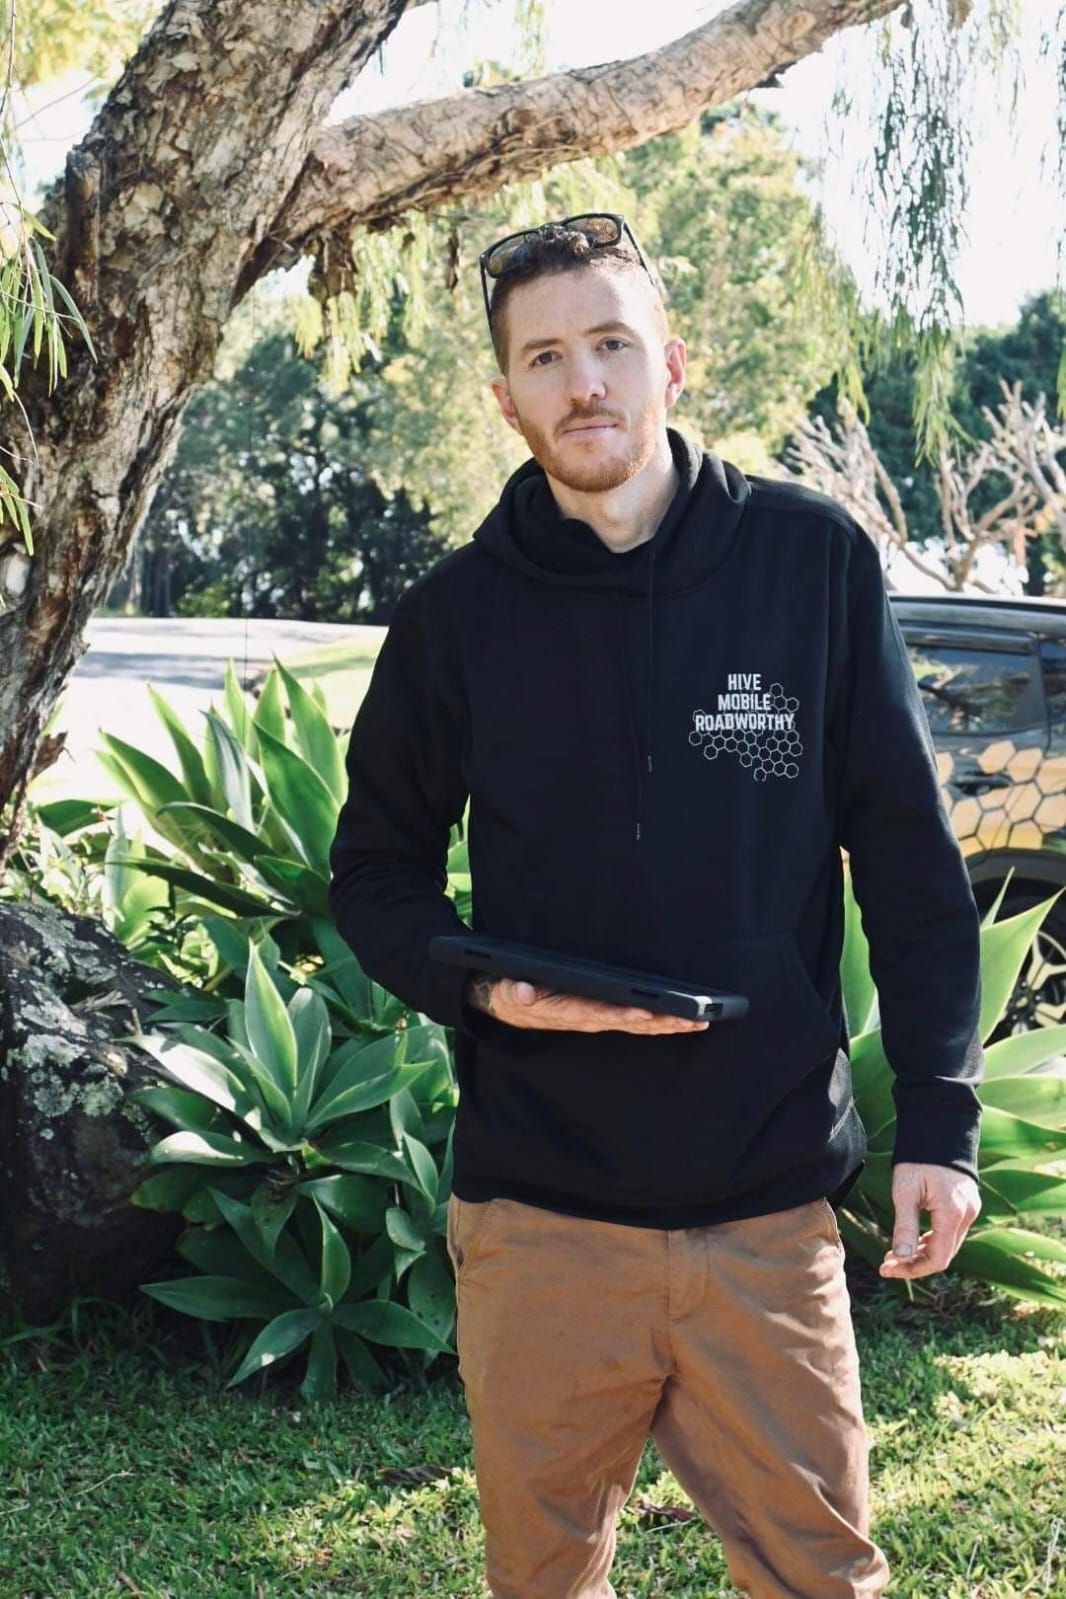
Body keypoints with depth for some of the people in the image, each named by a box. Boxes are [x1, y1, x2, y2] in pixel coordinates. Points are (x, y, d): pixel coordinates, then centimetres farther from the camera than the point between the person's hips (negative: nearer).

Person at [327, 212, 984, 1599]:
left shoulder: (815, 560, -1)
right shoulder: (457, 612, 1)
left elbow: (910, 858, 2)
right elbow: (377, 871, 10)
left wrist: (936, 1121, -1)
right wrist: (476, 988, -10)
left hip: (772, 1203, -1)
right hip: (536, 1205, 1)